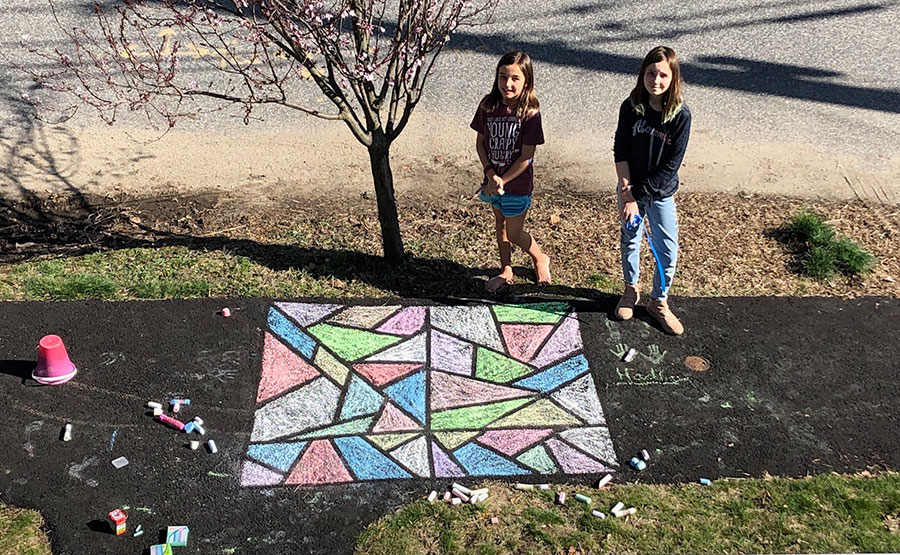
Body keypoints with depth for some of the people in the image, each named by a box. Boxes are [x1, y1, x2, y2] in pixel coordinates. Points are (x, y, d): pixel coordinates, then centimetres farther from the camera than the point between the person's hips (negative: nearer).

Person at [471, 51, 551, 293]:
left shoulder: (529, 112, -19)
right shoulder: (488, 105, -7)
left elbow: (526, 156, -17)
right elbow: (480, 142, 0)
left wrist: (502, 181, -16)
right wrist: (490, 174, -12)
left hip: (517, 184, -4)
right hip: (493, 180, 5)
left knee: (514, 233, 6)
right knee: (500, 224, 20)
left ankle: (541, 259, 35)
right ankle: (506, 270, 38)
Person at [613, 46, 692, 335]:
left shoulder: (680, 115, -17)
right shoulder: (631, 107, -11)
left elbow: (671, 165, -17)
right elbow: (620, 151, -7)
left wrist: (638, 196, -18)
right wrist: (627, 190, -17)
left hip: (661, 193, -2)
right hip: (631, 189, 2)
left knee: (667, 251, 3)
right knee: (630, 240, 19)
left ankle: (659, 301, 26)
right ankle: (631, 289, 42)